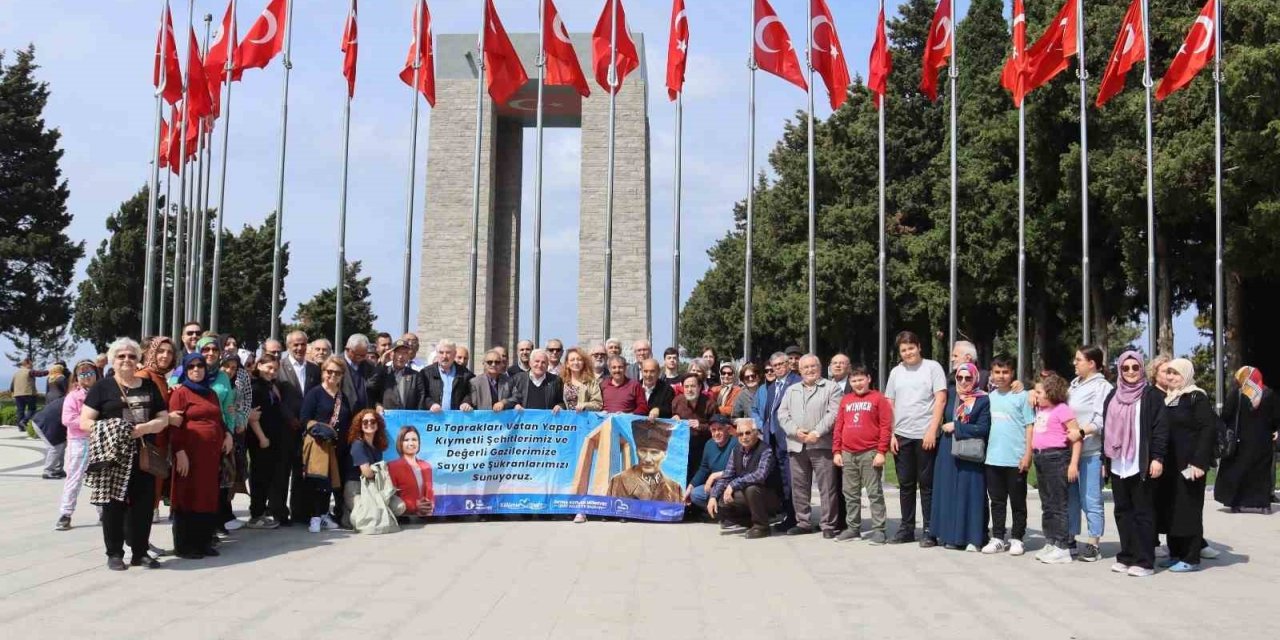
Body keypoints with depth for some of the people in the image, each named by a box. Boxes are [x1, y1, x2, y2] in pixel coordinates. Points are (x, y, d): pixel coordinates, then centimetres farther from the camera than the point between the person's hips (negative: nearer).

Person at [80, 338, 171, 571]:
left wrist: (145, 427, -10)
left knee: (143, 504, 4)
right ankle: (114, 553, 11)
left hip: (143, 456, 3)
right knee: (114, 504, 1)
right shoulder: (102, 388, 3)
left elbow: (164, 418, 10)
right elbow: (84, 422, -3)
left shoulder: (149, 387, 13)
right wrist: (108, 430, -18)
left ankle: (140, 552, 15)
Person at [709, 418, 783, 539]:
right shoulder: (736, 452, 2)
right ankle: (748, 522, 7)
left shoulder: (765, 451, -20)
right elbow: (726, 477, 2)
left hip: (771, 499, -7)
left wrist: (733, 484, -31)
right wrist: (713, 497, -12)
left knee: (751, 488, -36)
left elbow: (760, 475, -36)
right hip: (746, 497, 7)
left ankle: (761, 526, -14)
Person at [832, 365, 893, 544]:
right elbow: (838, 427, 14)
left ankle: (879, 530, 0)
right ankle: (853, 528, 17)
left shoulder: (878, 398, -1)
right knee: (851, 494, 9)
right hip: (847, 454, 5)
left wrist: (881, 452, -12)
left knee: (874, 493, -3)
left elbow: (886, 427, -6)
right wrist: (836, 451, 7)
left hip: (870, 454, -5)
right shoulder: (845, 400, 14)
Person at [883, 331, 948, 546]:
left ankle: (929, 531, 5)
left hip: (925, 435, -4)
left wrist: (932, 430, -13)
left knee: (927, 484, 0)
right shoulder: (896, 372, 12)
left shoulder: (932, 367, -1)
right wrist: (891, 434, 4)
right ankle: (906, 528, 18)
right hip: (902, 436, 4)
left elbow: (941, 399, -6)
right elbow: (890, 405, 13)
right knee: (905, 484, 10)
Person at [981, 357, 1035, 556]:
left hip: (1016, 459, -5)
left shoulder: (1021, 396, -4)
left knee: (1017, 502, 6)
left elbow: (1030, 426, -6)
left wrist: (1027, 454, -11)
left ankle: (1017, 539, 14)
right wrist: (984, 450, 9)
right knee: (997, 501, 10)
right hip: (993, 458, 5)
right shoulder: (990, 397, 10)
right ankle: (998, 538, 18)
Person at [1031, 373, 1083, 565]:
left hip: (1057, 457, -9)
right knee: (1046, 505, 14)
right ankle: (1050, 543, 21)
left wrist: (1073, 463, -18)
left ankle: (1061, 548, -1)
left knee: (1058, 505, -5)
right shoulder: (1040, 409, 13)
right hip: (1040, 458, 9)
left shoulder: (1062, 409, -11)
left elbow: (1076, 436, -14)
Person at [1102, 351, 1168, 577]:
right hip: (1118, 464, 6)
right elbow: (1106, 429, 18)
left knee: (1143, 513, -2)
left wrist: (1157, 458, -15)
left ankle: (1144, 561, 1)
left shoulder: (1152, 395, -2)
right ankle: (1126, 557, 16)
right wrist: (1104, 458, 15)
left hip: (1141, 465, -6)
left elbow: (1160, 429, -8)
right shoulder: (1113, 396, 15)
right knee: (1123, 511, 9)